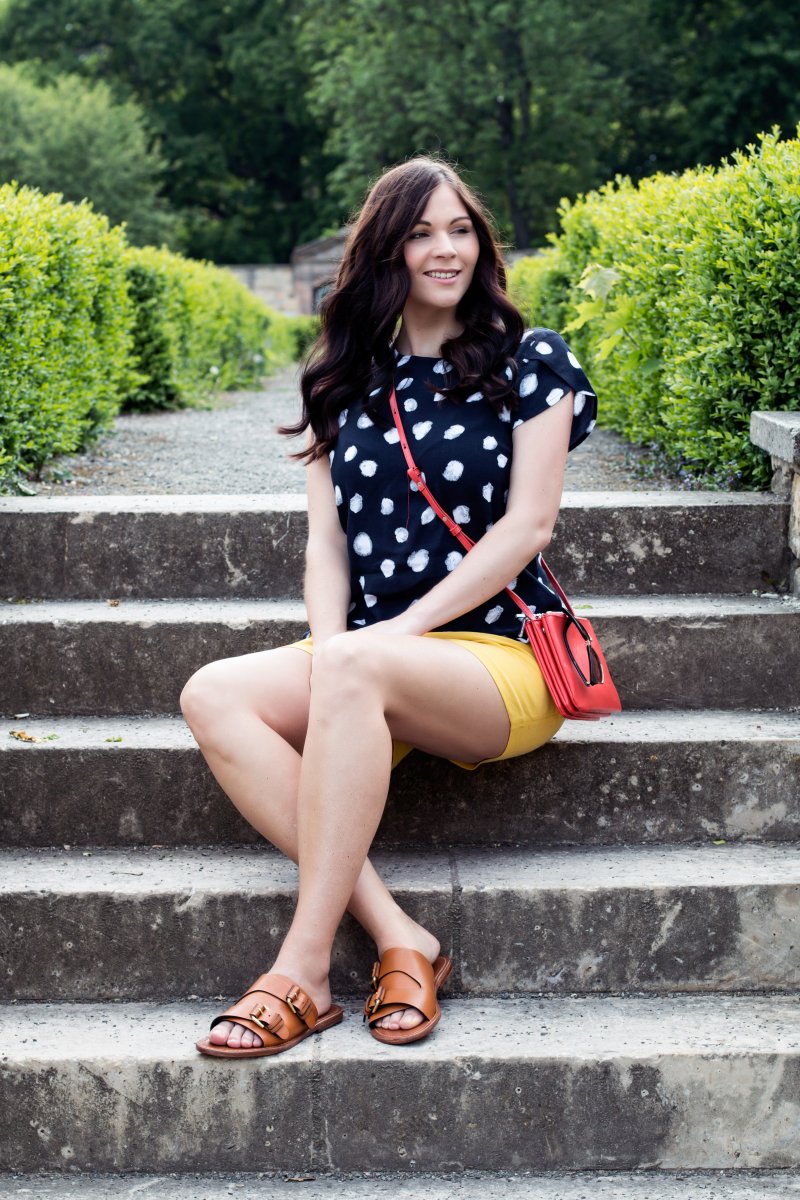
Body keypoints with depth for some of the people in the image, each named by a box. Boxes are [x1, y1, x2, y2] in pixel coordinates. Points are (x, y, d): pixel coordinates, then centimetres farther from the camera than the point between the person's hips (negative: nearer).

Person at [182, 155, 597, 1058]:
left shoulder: (529, 361, 4)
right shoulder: (344, 381, 16)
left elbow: (527, 524, -5)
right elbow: (327, 540, 10)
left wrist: (398, 629, -13)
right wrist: (328, 647, -11)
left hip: (503, 656, -5)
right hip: (371, 667, 5)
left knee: (356, 668, -37)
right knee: (213, 696, -24)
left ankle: (302, 969, -33)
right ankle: (399, 940, -30)